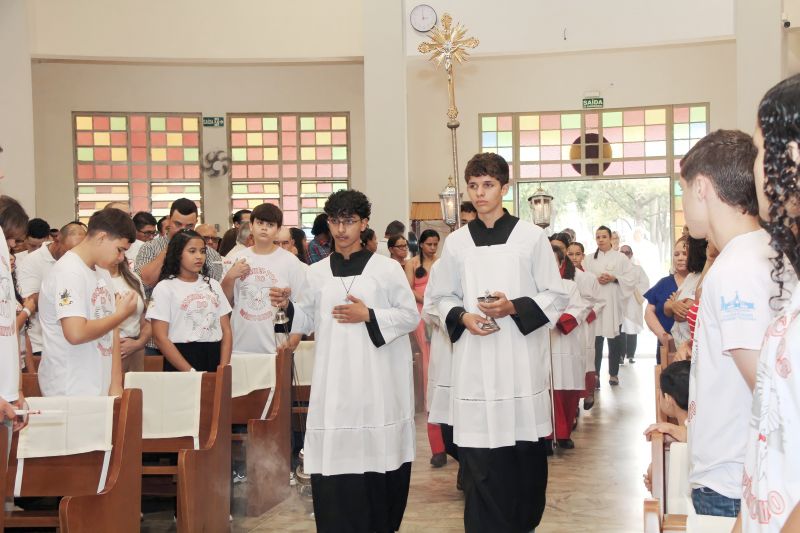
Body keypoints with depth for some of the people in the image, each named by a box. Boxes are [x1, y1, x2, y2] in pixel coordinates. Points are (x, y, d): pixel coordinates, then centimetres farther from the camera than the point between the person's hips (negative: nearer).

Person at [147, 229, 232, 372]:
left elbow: (226, 331, 9)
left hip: (214, 358, 4)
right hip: (180, 360, -4)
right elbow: (160, 338, -9)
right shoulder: (165, 288, -2)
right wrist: (191, 371, -17)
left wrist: (223, 369, -5)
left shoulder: (213, 285, 13)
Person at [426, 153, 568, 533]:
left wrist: (514, 308, -13)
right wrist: (462, 318, -7)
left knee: (526, 455, 7)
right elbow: (441, 298, 14)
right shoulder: (456, 242, 7)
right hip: (474, 365, 1)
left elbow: (556, 297, 2)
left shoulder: (531, 237, 0)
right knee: (480, 459, -2)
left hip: (522, 363, -1)